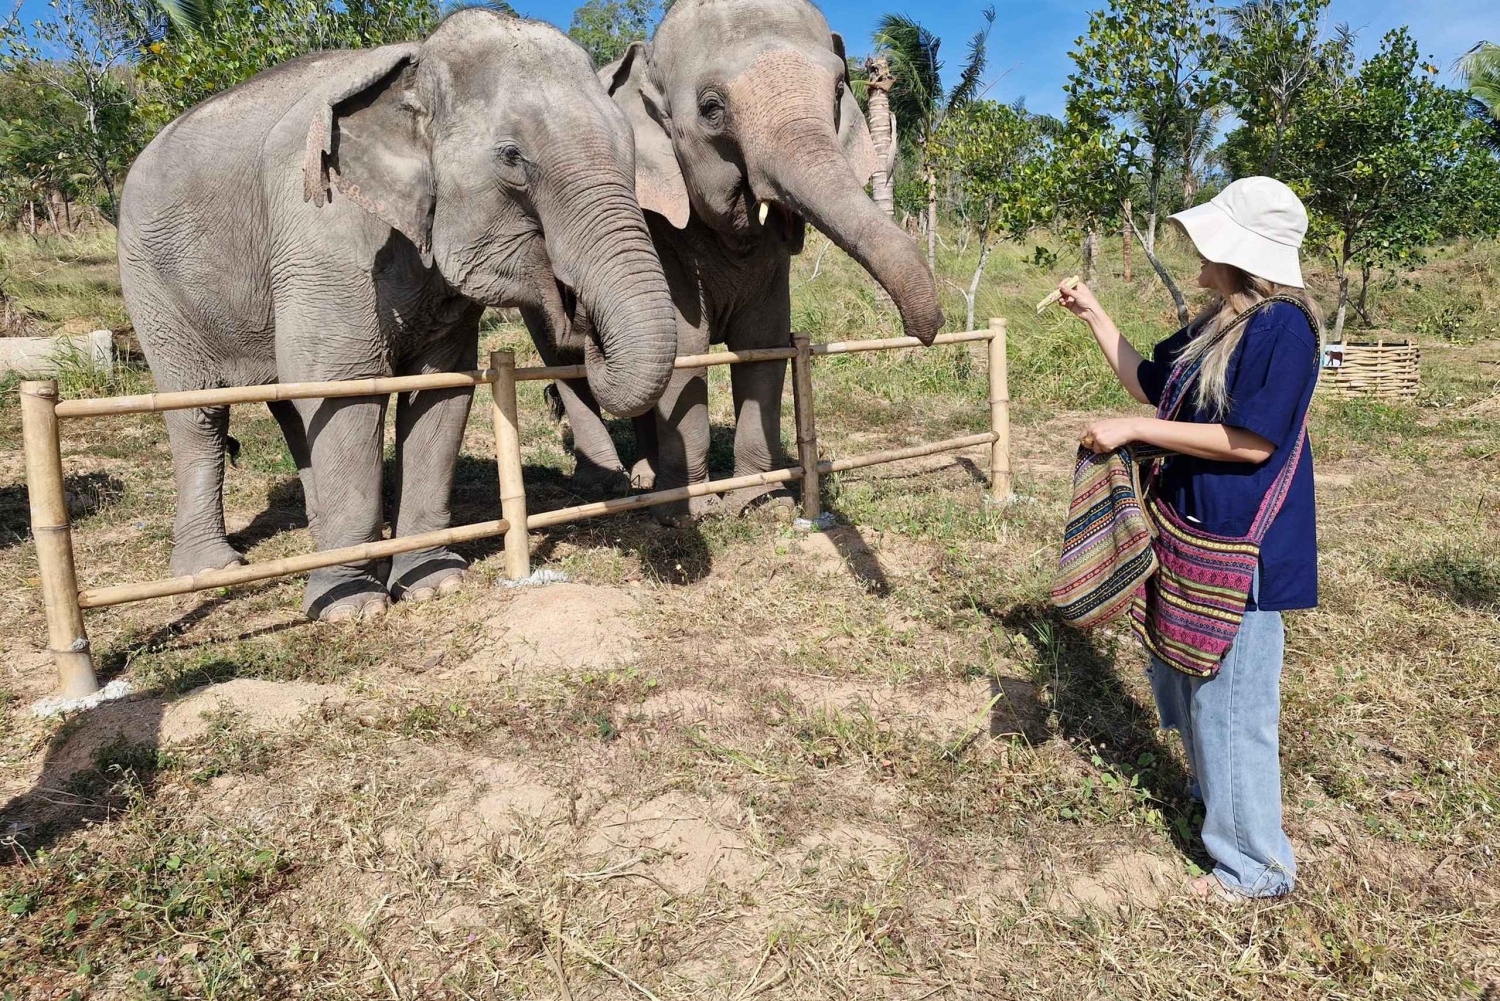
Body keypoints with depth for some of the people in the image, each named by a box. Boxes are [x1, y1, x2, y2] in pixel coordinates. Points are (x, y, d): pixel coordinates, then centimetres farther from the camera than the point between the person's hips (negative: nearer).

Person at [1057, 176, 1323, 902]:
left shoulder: (1283, 326, -20)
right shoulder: (1218, 324, 8)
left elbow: (1251, 441, -25)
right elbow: (1149, 384, 18)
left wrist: (1133, 430, -21)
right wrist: (1094, 317, 13)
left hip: (1241, 544, -10)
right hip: (1194, 530, 10)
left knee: (1231, 697, 1)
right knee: (1183, 676, 24)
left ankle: (1258, 865, 19)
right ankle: (1215, 796, 47)